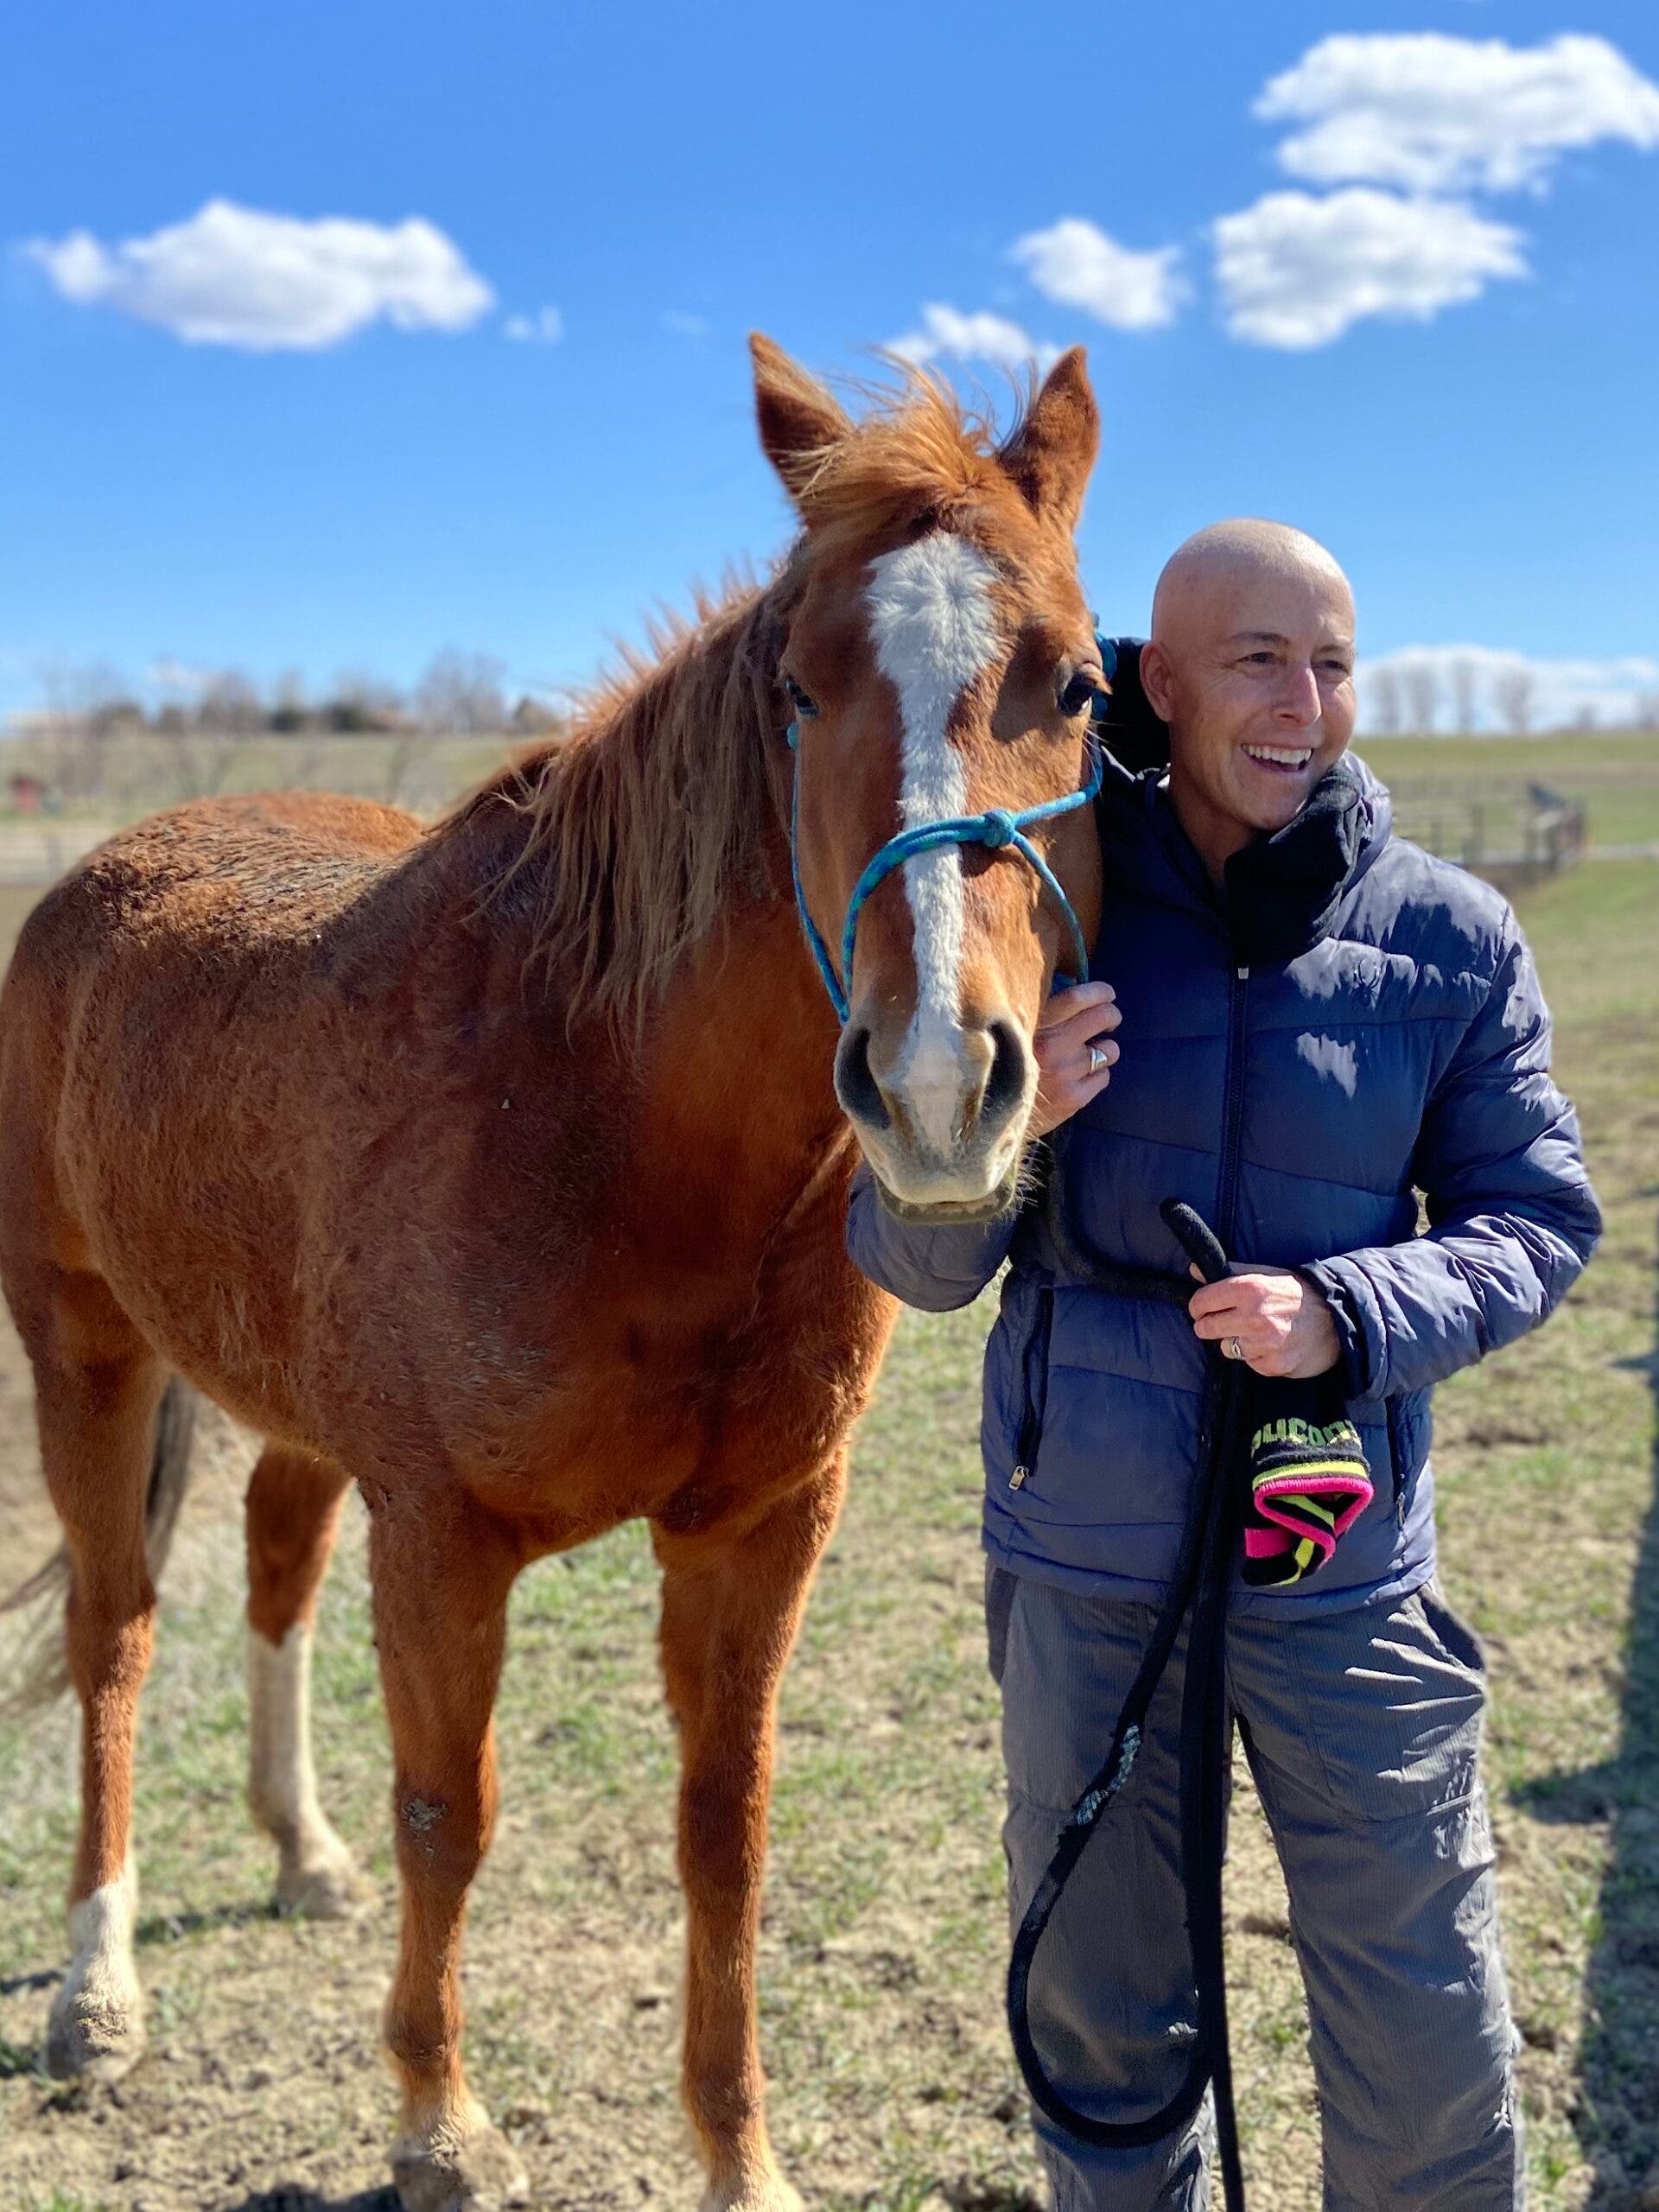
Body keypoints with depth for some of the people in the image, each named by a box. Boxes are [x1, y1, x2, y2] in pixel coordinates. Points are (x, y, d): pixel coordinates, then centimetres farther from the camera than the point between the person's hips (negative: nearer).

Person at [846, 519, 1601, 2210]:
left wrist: (1351, 1312, -20)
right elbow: (908, 1264, -3)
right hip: (1082, 1564, 1)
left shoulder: (1451, 935, -5)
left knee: (1431, 2056, 9)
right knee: (1101, 2030, 18)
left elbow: (1539, 1218, -1)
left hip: (1345, 1566, 0)